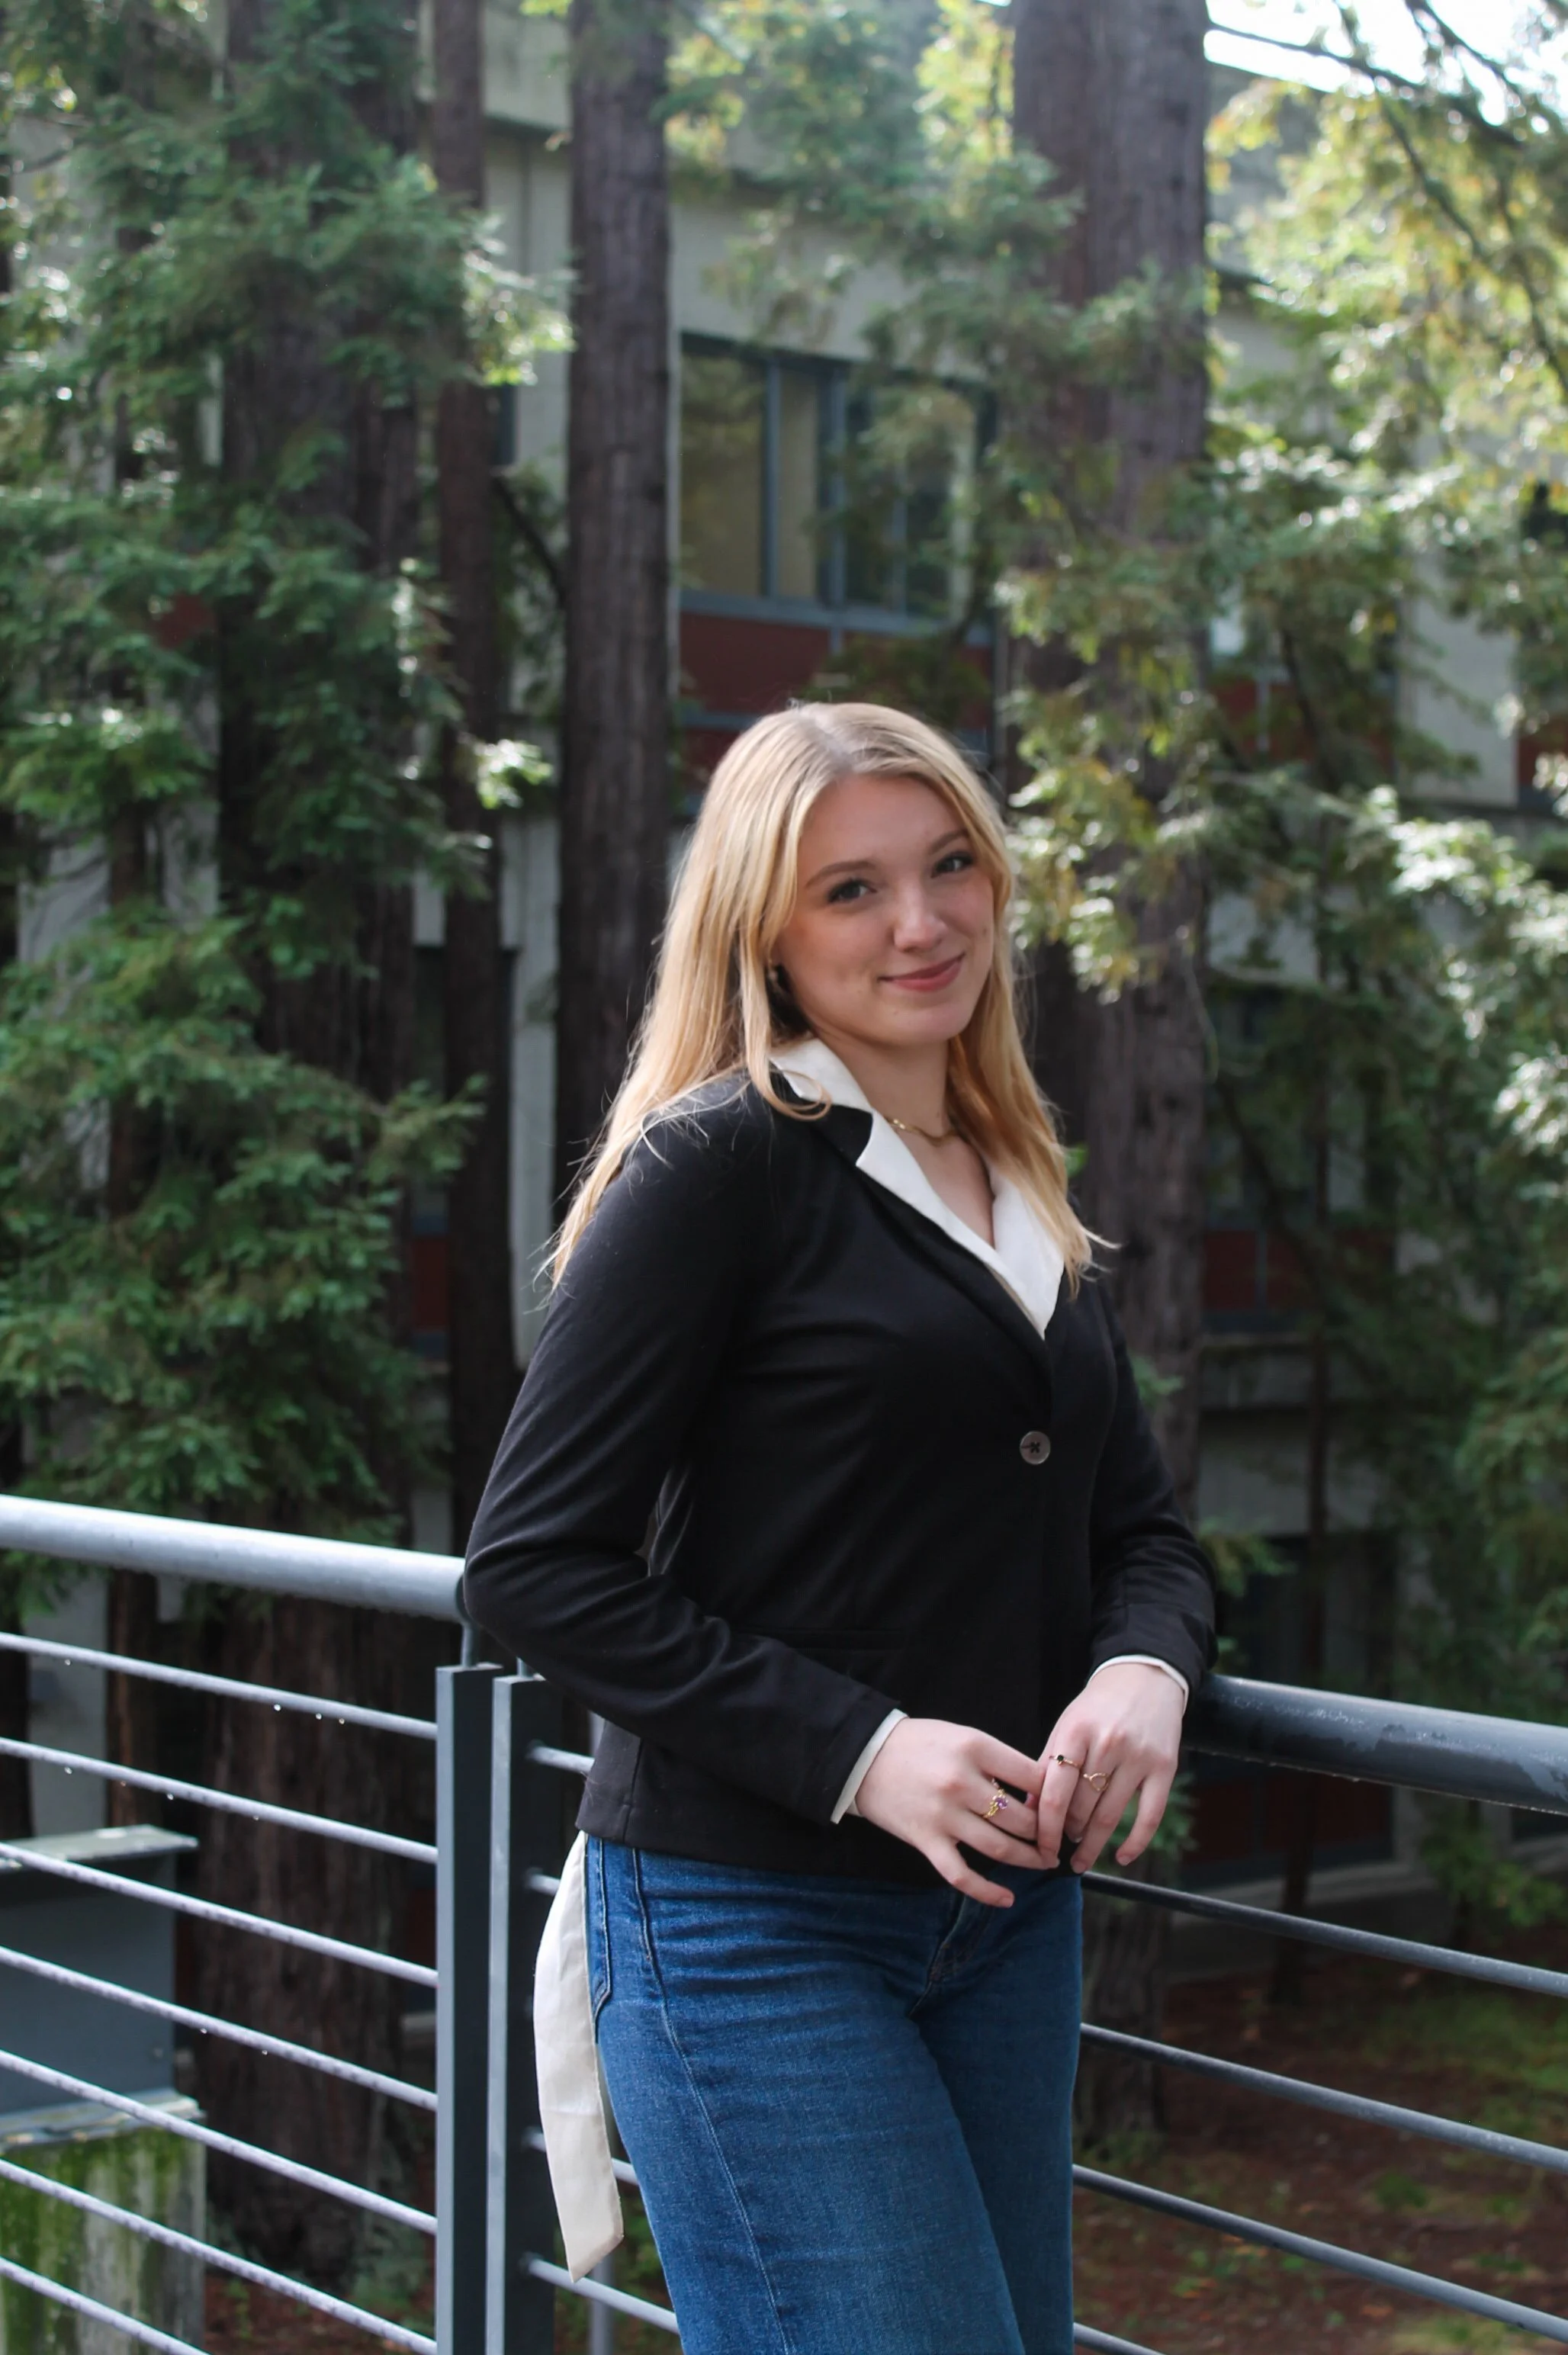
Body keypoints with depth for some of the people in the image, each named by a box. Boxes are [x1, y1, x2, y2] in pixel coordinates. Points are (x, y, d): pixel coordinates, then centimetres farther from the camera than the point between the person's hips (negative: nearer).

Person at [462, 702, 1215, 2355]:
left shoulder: (1024, 1201, 13)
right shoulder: (718, 1168, -9)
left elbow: (1141, 1524, 17)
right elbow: (533, 1567, -13)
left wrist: (1143, 1668, -7)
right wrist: (860, 1751, -20)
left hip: (1006, 1913, 7)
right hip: (749, 1924, -7)